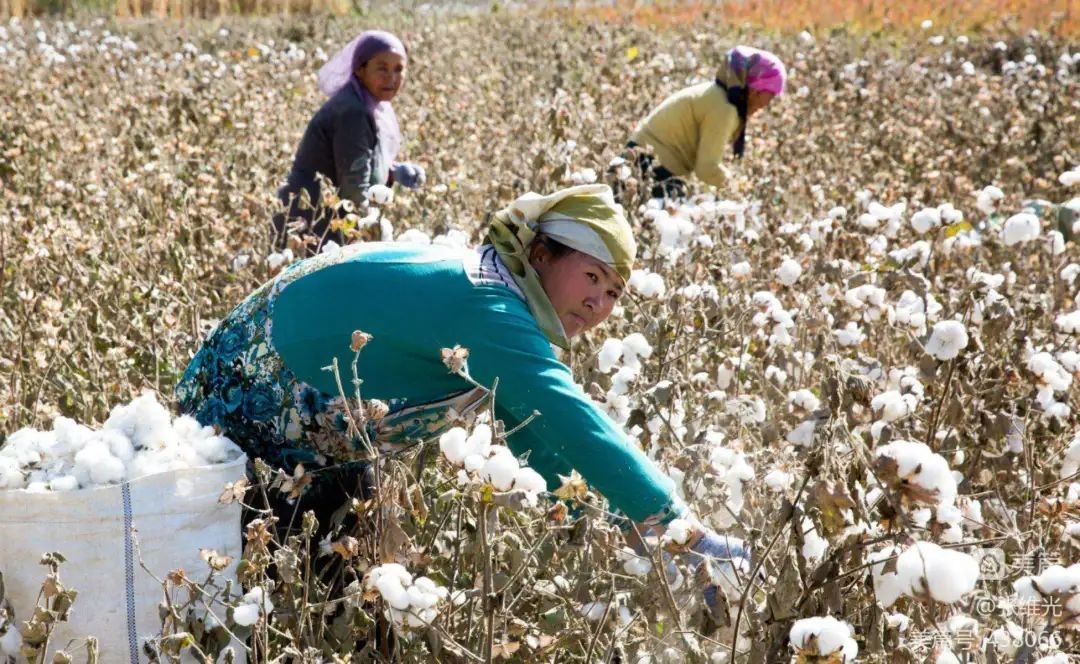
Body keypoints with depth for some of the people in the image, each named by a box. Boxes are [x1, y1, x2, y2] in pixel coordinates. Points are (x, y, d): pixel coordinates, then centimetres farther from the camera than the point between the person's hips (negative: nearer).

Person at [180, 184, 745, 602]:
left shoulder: (499, 303, 0)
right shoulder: (485, 308, -32)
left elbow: (542, 438, 4)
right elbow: (575, 427, -40)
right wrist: (692, 537, -41)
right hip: (237, 412, -9)